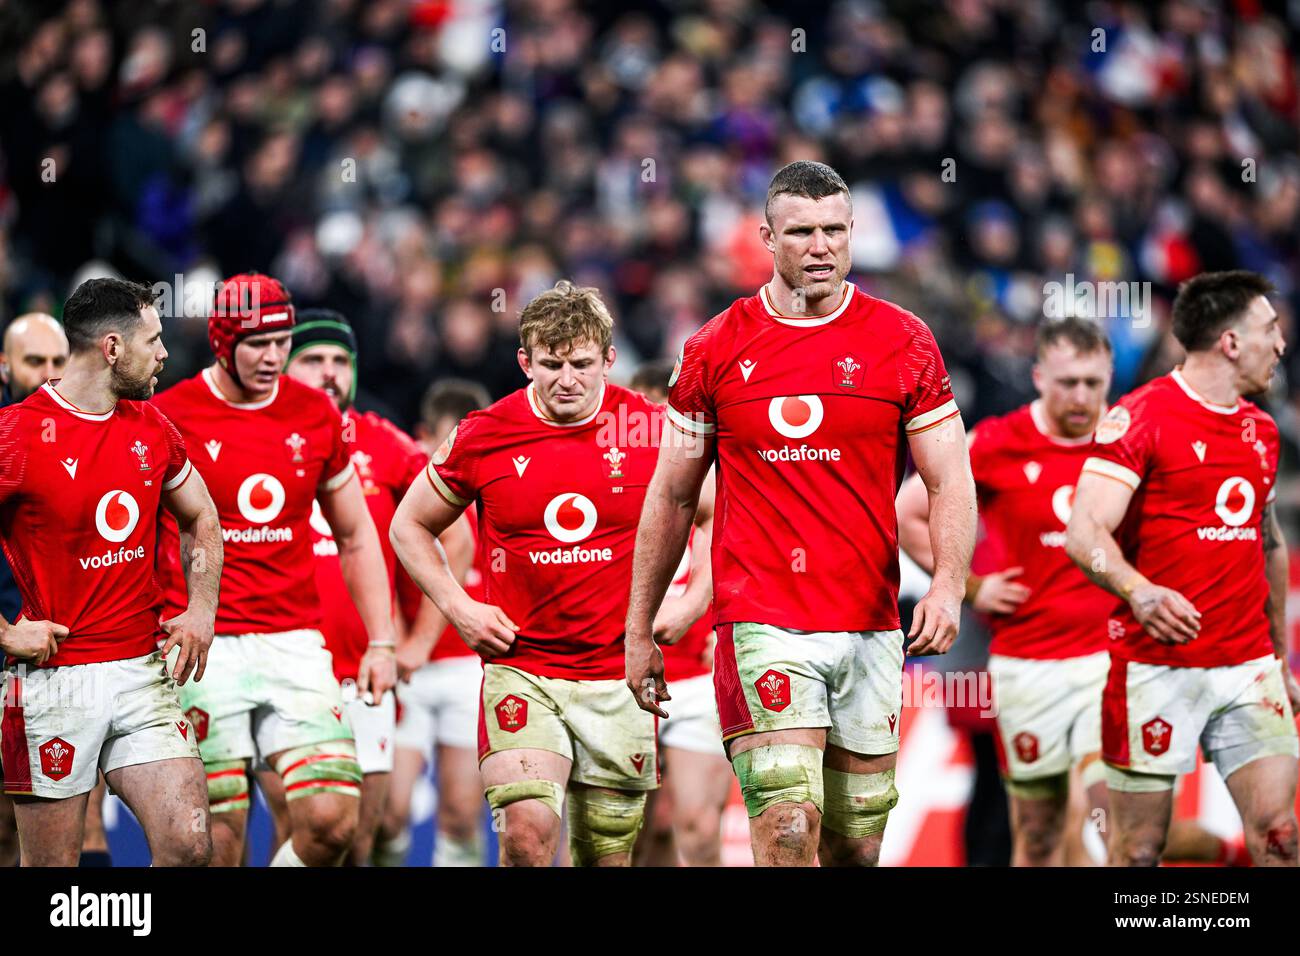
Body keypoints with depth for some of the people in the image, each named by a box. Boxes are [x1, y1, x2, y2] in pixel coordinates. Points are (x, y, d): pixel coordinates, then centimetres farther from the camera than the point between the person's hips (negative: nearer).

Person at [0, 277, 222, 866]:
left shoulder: (152, 429, 8)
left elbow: (201, 520, 24)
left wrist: (200, 609, 10)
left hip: (145, 674, 5)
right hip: (54, 681, -5)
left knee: (189, 845, -7)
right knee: (51, 865, 2)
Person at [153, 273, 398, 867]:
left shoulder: (316, 417, 8)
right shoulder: (171, 417, -4)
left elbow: (356, 537, 18)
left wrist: (382, 642, 13)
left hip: (295, 643, 3)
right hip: (206, 647, -3)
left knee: (334, 819, -9)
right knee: (219, 841, -6)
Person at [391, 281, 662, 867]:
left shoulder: (650, 429, -3)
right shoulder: (485, 435, -3)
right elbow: (410, 526, 12)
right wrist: (459, 608, 0)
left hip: (618, 678, 1)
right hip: (520, 672, -1)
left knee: (607, 853, 8)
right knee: (527, 832, -22)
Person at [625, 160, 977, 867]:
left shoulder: (904, 343, 3)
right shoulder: (714, 350, 3)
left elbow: (950, 482, 1)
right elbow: (672, 496, 11)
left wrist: (948, 585, -17)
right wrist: (639, 628, 12)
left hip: (870, 627, 2)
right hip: (762, 623, -2)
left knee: (857, 847, 8)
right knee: (789, 830, -17)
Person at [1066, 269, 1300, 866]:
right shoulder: (1141, 416, -8)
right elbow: (1085, 533, -18)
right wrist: (1140, 591, -36)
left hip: (1248, 666, 6)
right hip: (1157, 667, -6)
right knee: (1140, 847, -1)